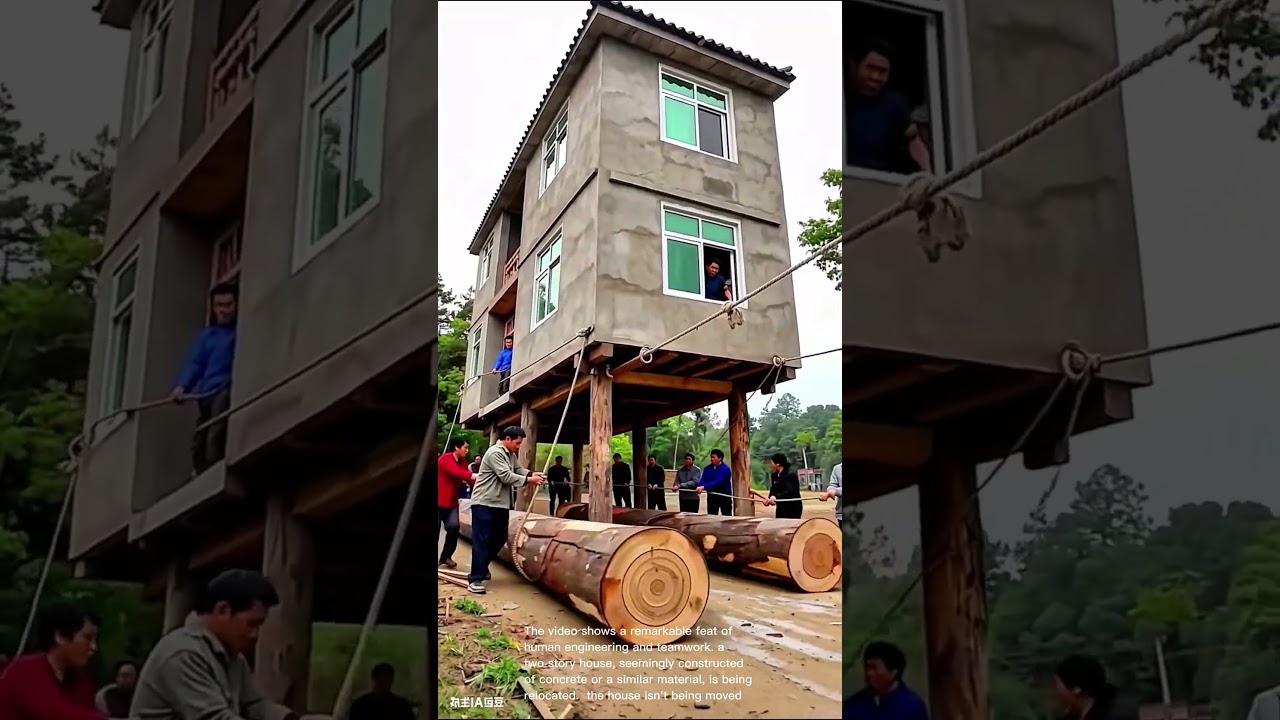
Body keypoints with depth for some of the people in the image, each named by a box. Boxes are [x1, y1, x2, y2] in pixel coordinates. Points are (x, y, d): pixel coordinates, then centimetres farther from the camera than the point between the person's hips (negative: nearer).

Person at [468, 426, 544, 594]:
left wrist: (532, 474, -9)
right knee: (482, 540, -10)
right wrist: (529, 480, -18)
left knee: (499, 538, 15)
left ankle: (481, 568, 31)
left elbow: (518, 469, 12)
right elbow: (506, 476, -23)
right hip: (484, 503, -10)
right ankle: (475, 579, -9)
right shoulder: (495, 453, -18)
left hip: (500, 503, 10)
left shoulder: (511, 455, 14)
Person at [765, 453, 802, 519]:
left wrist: (776, 497, -38)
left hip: (793, 508, -8)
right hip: (781, 508, 8)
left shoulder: (791, 473, -17)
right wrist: (769, 499, -14)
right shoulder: (775, 475, 10)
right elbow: (773, 490, 8)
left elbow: (790, 491, -27)